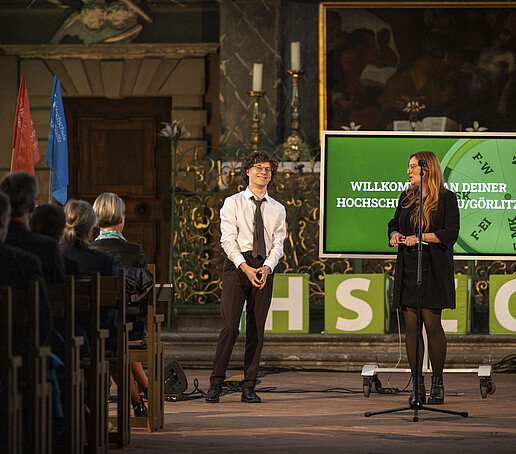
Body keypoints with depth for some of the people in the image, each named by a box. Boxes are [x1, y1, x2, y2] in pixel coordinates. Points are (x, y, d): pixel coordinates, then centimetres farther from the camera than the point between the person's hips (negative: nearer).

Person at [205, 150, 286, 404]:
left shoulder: (277, 210, 15)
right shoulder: (233, 203, 6)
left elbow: (278, 244, 8)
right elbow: (228, 239, -3)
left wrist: (266, 268, -11)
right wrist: (245, 267, -16)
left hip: (264, 269, 3)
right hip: (237, 265, -3)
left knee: (257, 330, 0)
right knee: (230, 325, -13)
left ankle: (248, 387, 3)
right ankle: (216, 383, -6)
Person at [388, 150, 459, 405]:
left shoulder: (446, 198, -1)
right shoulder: (406, 197, 16)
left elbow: (451, 233, -8)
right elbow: (394, 224, 25)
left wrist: (421, 237, -16)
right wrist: (395, 235, 3)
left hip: (434, 269, -5)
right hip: (407, 268, 5)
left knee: (432, 324, -8)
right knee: (411, 325, 0)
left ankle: (437, 383, 3)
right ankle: (417, 386, 3)